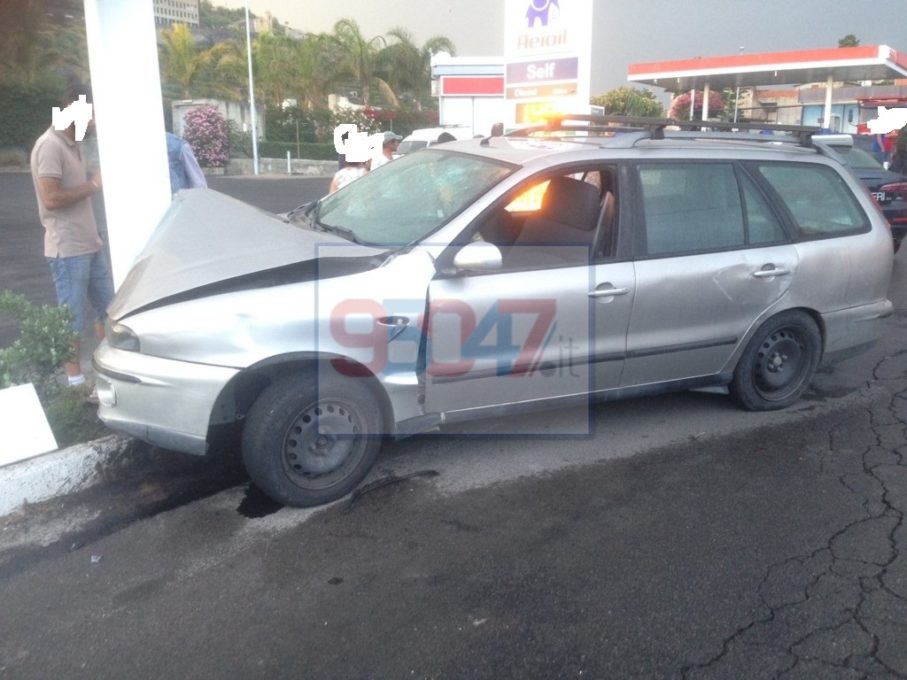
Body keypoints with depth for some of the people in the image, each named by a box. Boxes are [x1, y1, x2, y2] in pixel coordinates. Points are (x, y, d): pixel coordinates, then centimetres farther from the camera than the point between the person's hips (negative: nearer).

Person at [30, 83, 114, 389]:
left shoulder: (73, 143, 13)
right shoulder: (50, 146, -16)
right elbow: (51, 199, -23)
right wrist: (93, 184, -16)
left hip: (90, 242, 9)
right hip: (67, 248, -9)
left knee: (107, 306, 14)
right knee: (73, 317, 0)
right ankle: (75, 379, 12)